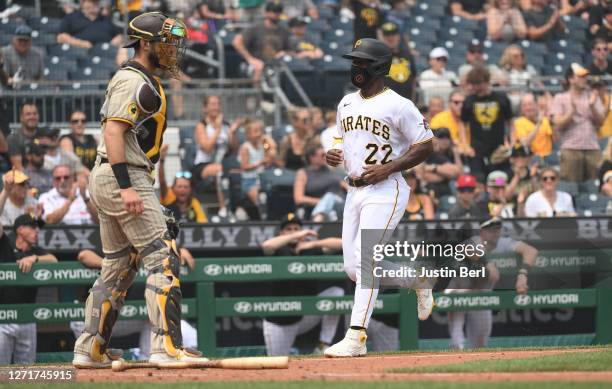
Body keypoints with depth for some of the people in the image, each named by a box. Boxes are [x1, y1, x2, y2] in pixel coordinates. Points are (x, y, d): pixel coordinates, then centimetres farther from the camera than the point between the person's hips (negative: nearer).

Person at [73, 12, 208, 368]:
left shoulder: (143, 81, 19)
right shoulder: (133, 81, -12)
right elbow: (113, 131, -22)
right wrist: (127, 187, -29)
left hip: (107, 179, 11)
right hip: (124, 176, -11)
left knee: (118, 266, 14)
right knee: (163, 258, -13)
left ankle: (91, 349, 17)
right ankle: (168, 346, -18)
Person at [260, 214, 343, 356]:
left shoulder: (311, 248, 2)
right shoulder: (279, 250, -6)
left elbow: (339, 243, -9)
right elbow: (266, 246, -30)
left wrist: (313, 243, -21)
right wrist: (296, 236, -29)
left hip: (307, 316, 3)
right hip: (280, 322, -3)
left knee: (336, 293, -18)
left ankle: (323, 348, -13)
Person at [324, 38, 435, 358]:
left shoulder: (398, 106, -9)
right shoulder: (346, 104, 14)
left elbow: (425, 147, -9)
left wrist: (386, 169, -18)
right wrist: (335, 157, 2)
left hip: (386, 191, -8)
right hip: (354, 190, 8)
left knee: (365, 259, -17)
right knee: (353, 268, 7)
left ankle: (356, 337, -19)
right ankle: (417, 280, 32)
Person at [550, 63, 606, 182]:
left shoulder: (592, 96, 14)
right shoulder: (560, 98, 5)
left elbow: (600, 121, 8)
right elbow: (558, 125, -3)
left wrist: (592, 106, -9)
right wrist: (573, 109, -14)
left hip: (592, 149, 3)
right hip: (571, 149, -3)